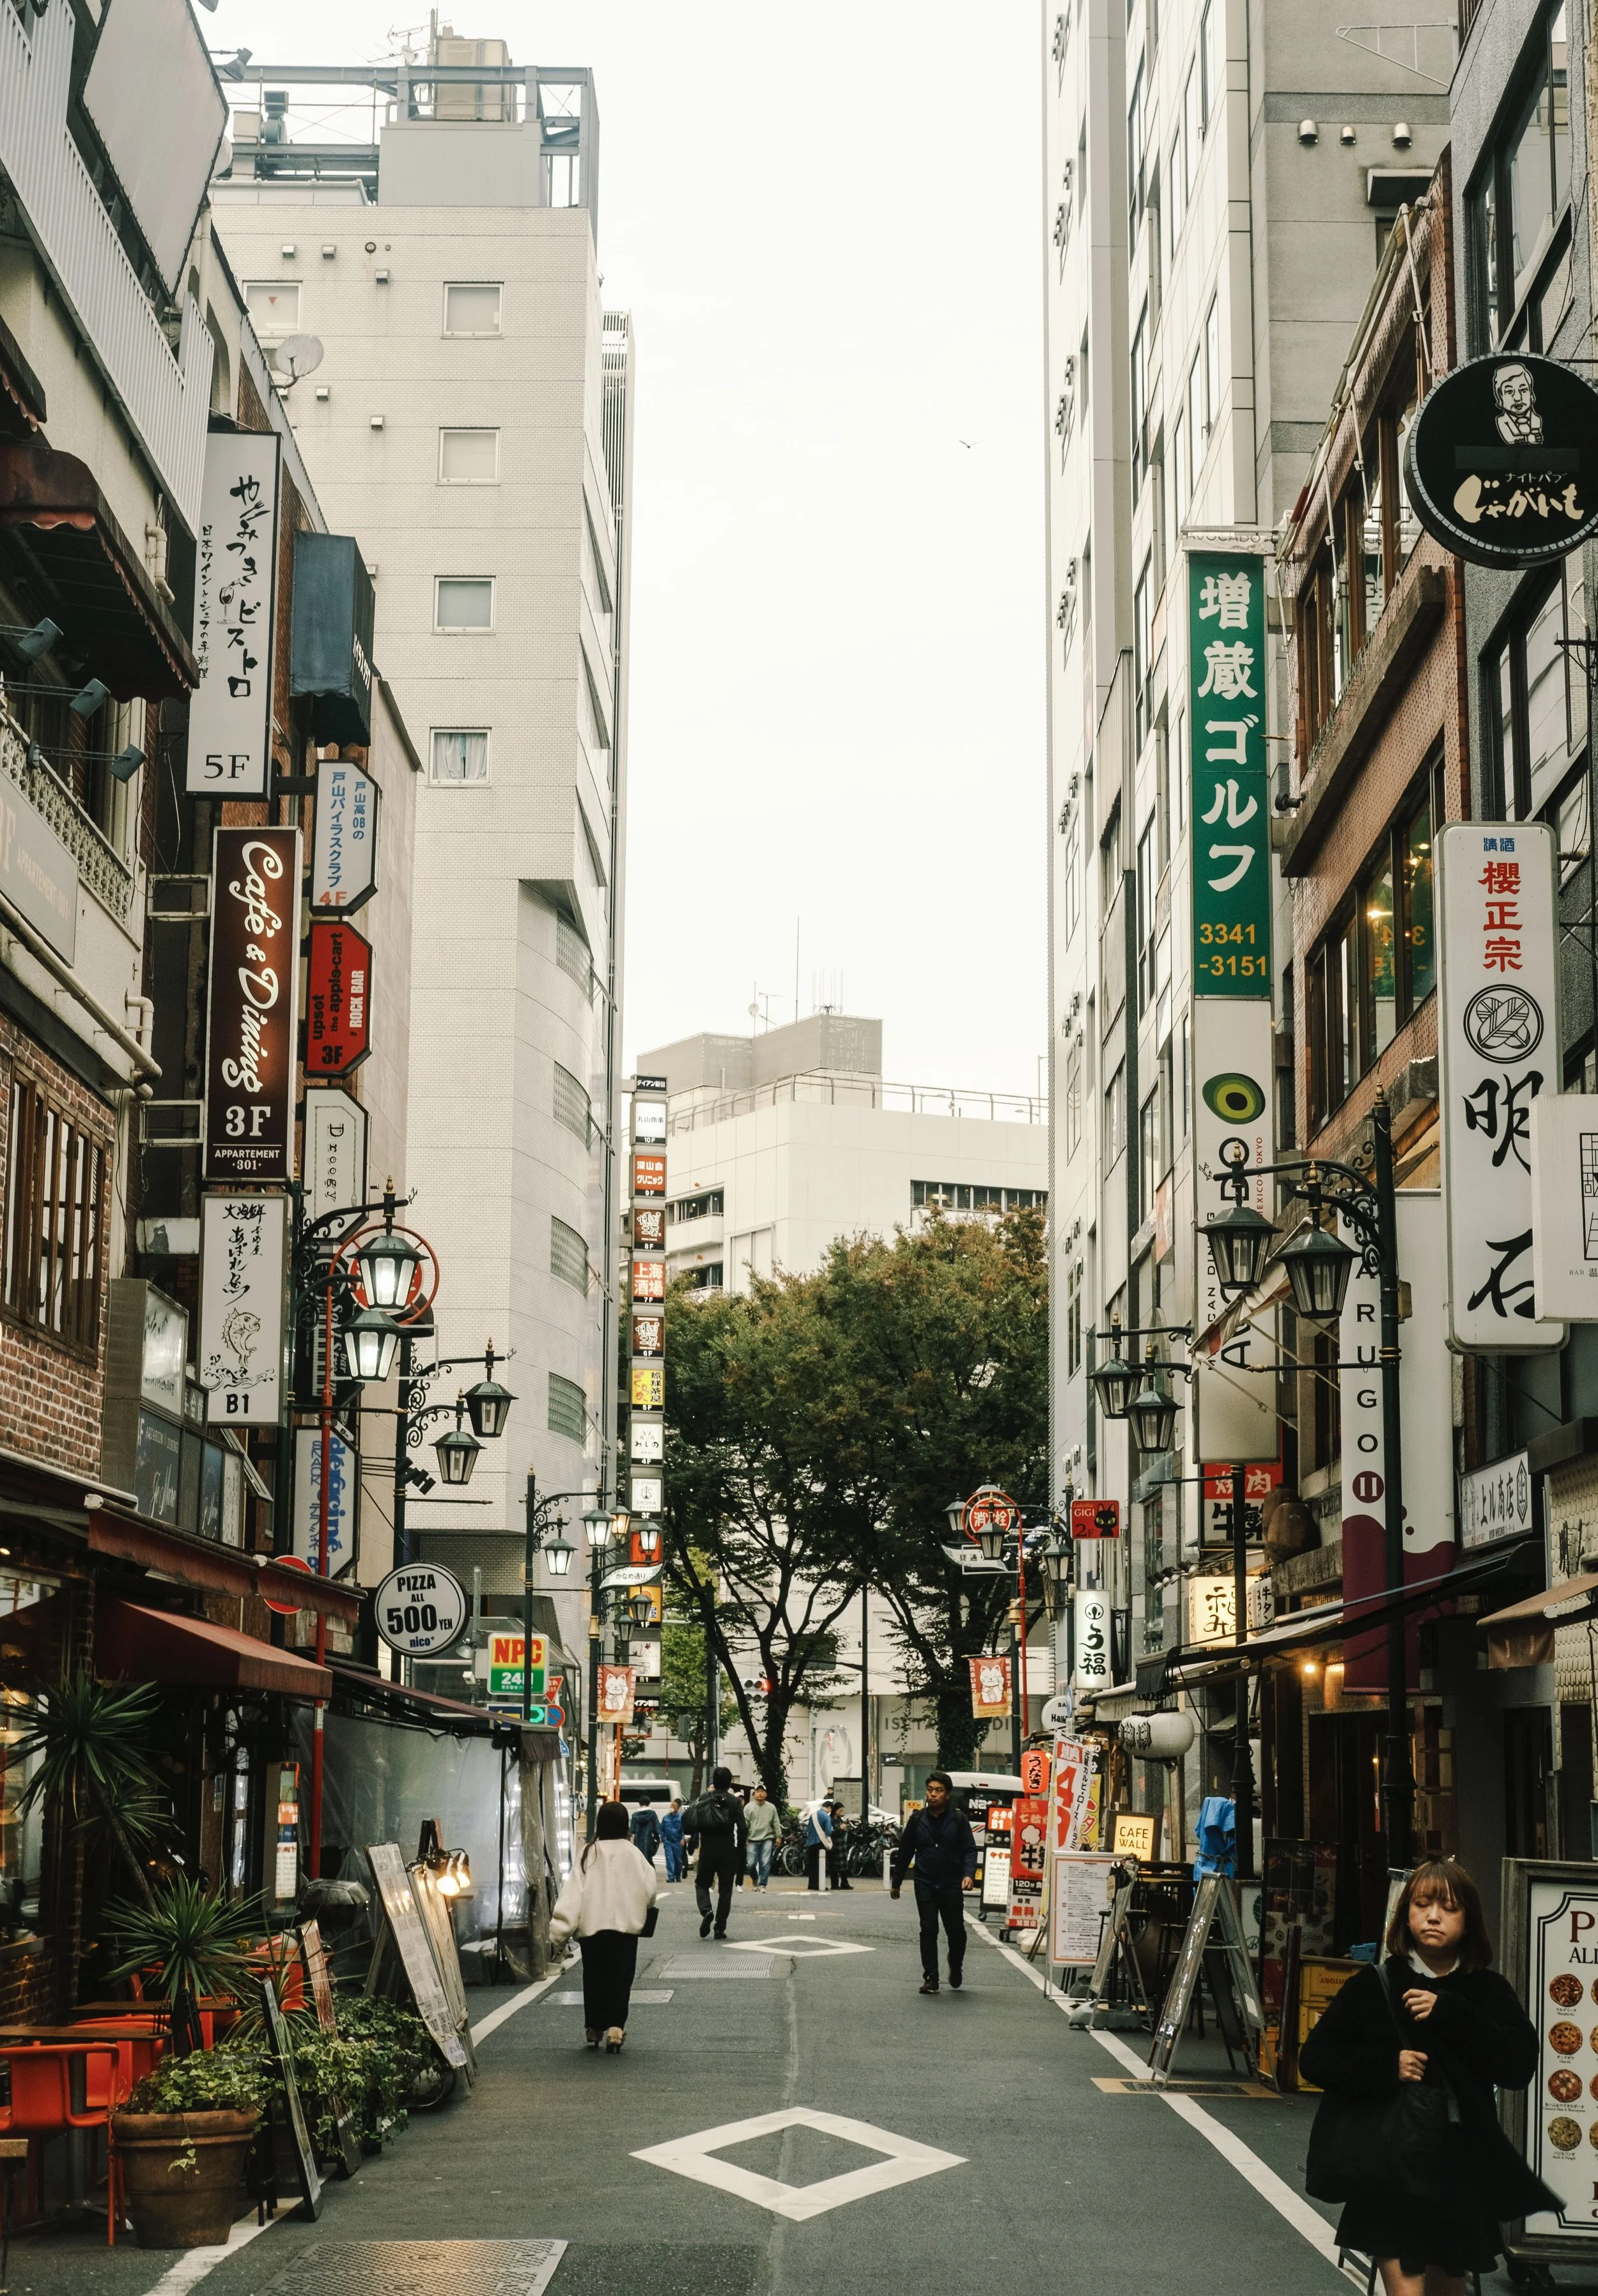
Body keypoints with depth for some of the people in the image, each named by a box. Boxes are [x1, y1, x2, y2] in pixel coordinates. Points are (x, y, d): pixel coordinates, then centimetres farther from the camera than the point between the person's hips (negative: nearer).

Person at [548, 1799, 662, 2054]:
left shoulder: (589, 1854, -3)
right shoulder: (633, 1854, -4)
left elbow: (573, 1892, -8)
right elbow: (651, 1891, 0)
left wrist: (559, 1928, -11)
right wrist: (640, 1909, 21)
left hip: (591, 1928, 1)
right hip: (626, 1927, -1)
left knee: (594, 1979, 15)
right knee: (620, 1980, 3)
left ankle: (594, 2030, 24)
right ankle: (615, 2028, -11)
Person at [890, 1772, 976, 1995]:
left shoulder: (959, 1821, 0)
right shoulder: (917, 1819, 4)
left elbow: (969, 1850, -2)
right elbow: (905, 1851, 10)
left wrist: (969, 1874, -20)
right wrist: (896, 1882, 13)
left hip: (952, 1885, -1)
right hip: (925, 1886, 1)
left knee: (956, 1931, 1)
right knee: (928, 1931, -3)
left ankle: (956, 1966, 30)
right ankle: (930, 1978, 3)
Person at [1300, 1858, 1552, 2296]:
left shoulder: (1489, 1992, 5)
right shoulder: (1375, 1985, 1)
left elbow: (1519, 2068, -9)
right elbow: (1315, 2058, 1)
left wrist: (1450, 2014, -18)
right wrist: (1385, 2066, -15)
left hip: (1462, 2168, 2)